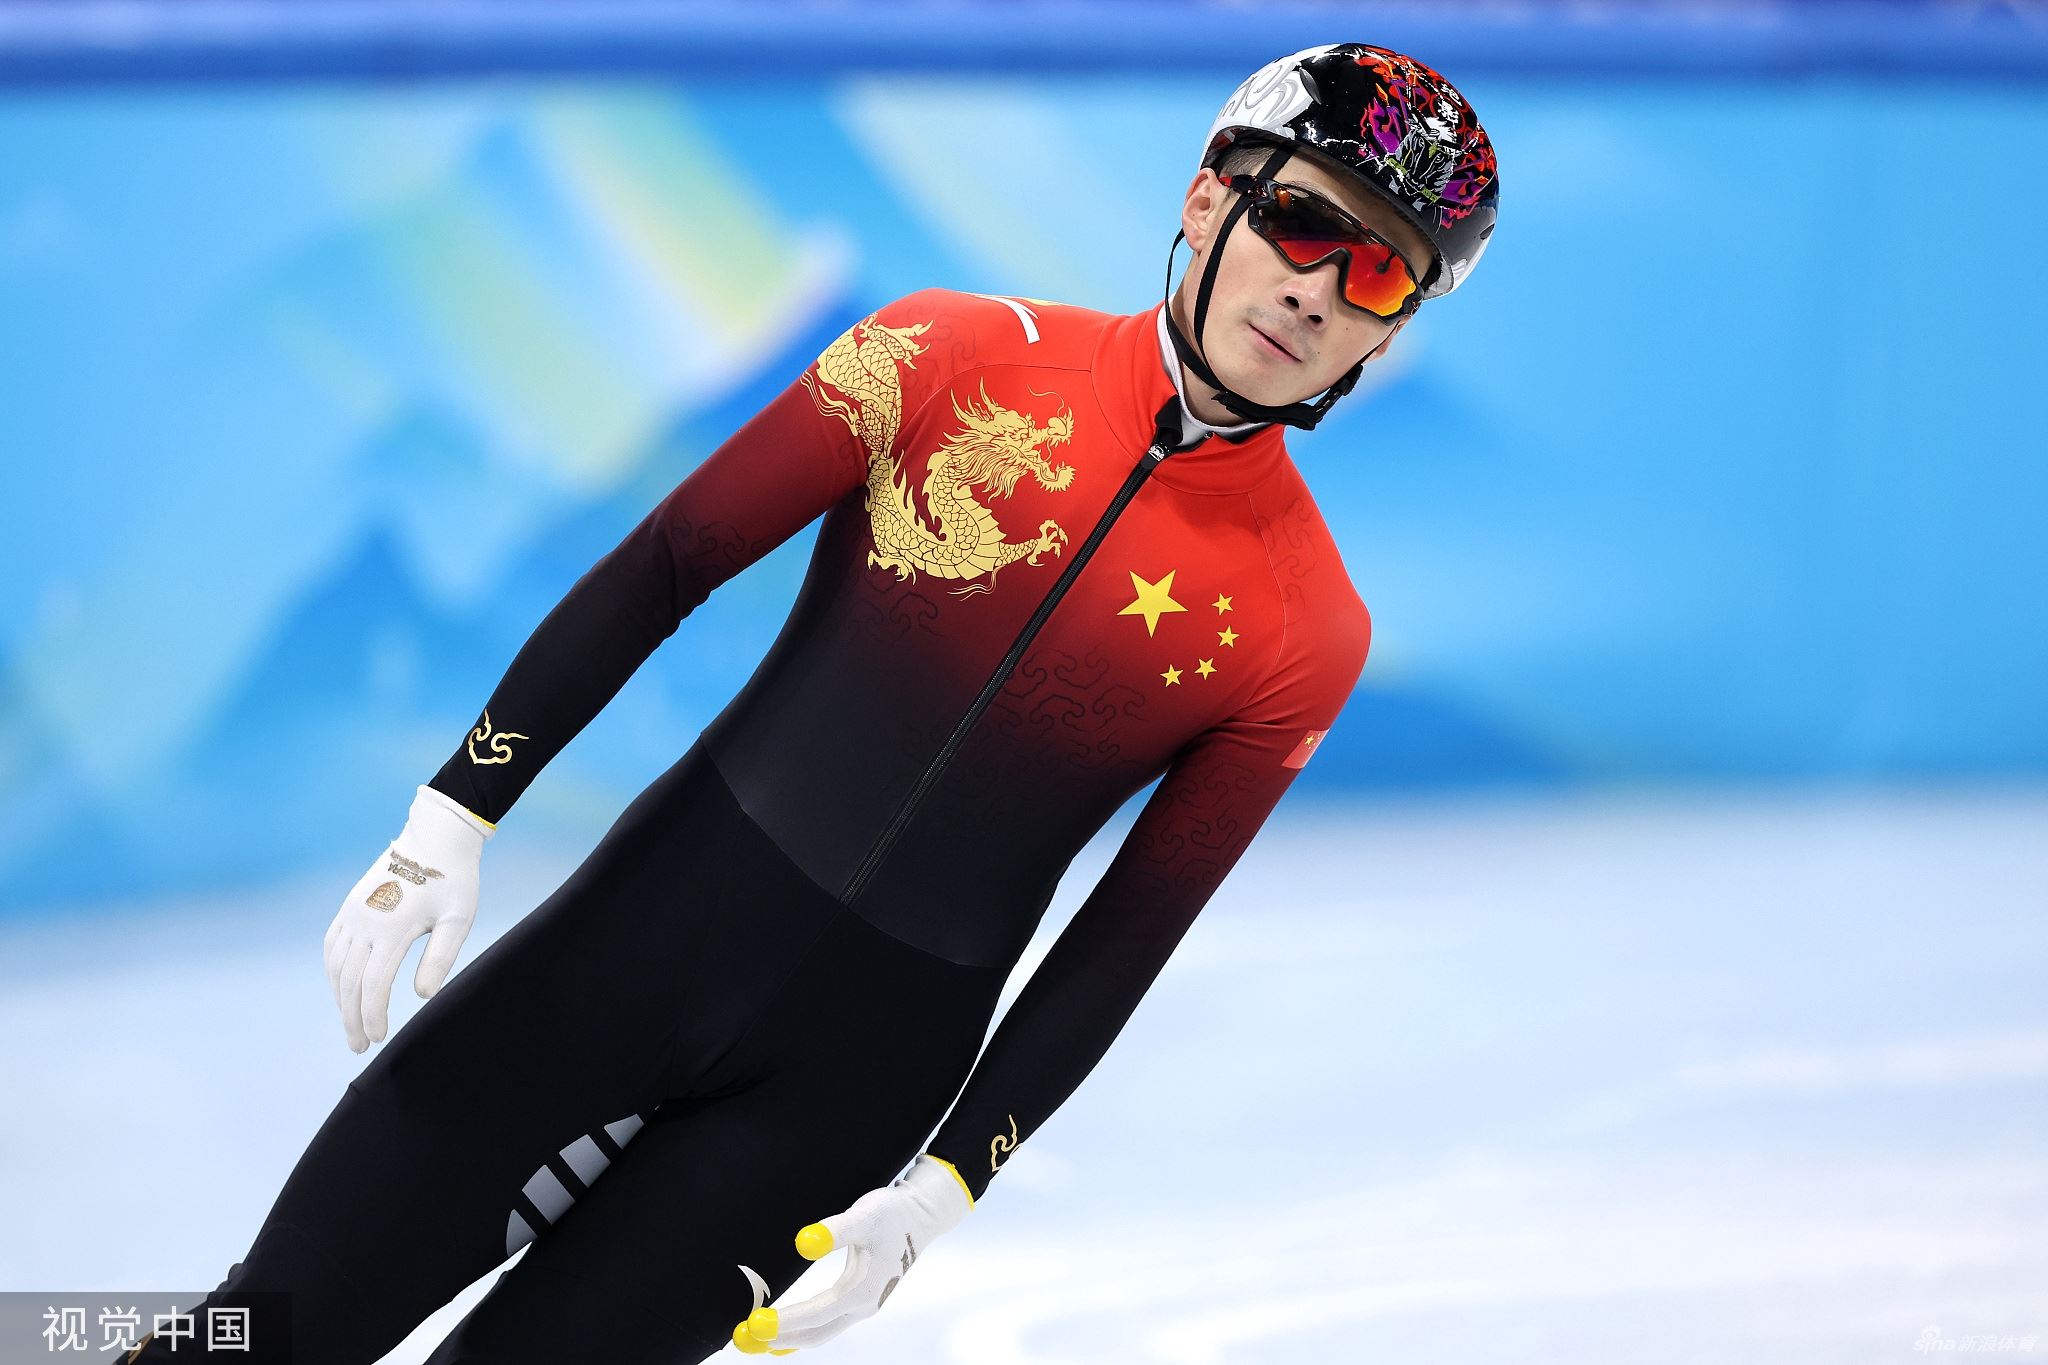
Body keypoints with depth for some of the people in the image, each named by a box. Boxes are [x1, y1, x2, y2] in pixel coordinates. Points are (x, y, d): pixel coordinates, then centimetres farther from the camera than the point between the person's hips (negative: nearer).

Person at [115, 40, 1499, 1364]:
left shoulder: (1308, 631, -4)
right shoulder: (955, 357, -5)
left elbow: (1122, 948, -1)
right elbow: (658, 571, -2)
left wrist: (937, 1194, -7)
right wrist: (450, 821, -7)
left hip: (855, 1075, 0)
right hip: (656, 919, 0)